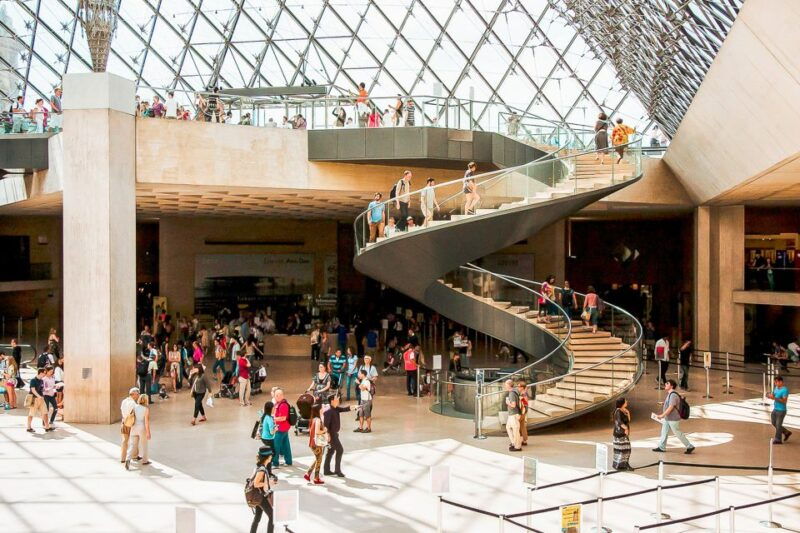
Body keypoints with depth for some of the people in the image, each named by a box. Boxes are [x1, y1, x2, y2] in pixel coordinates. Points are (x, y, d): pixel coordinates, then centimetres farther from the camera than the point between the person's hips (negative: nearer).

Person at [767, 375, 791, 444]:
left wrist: (774, 398, -31)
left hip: (781, 411, -8)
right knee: (774, 423, 17)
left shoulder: (785, 390, -19)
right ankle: (786, 432, 32)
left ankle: (778, 440, 12)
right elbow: (773, 396, 13)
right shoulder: (776, 388, 6)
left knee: (778, 425, 0)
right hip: (775, 409, 8)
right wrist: (769, 395, -10)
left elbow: (784, 401, -24)